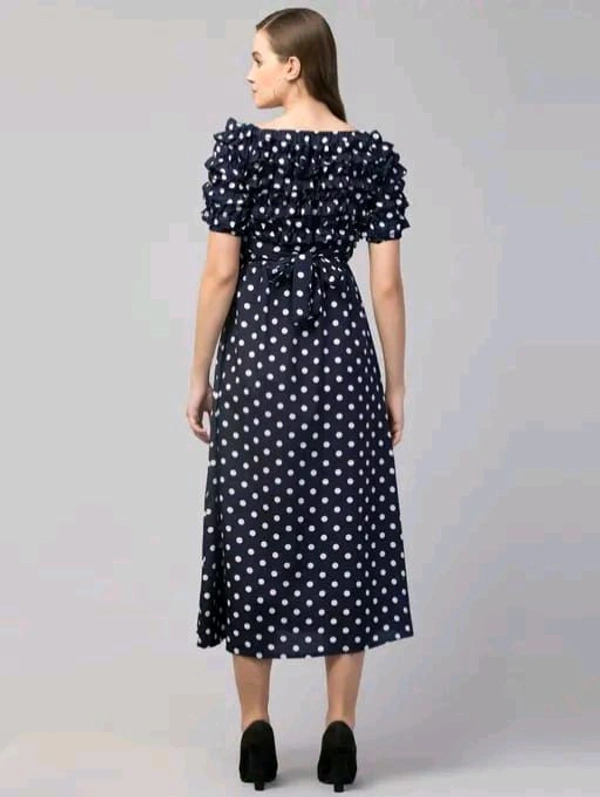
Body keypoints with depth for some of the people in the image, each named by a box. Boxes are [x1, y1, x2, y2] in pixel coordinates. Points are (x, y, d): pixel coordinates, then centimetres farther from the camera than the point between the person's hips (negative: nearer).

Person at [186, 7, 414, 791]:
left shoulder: (239, 144, -6)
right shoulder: (377, 154, 1)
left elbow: (221, 274, -8)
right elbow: (386, 284, 0)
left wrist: (200, 376, 0)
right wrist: (396, 385, 7)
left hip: (259, 347, -2)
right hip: (340, 348, 2)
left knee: (255, 529, 7)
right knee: (344, 531, 7)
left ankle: (257, 731, 13)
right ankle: (340, 731, 10)